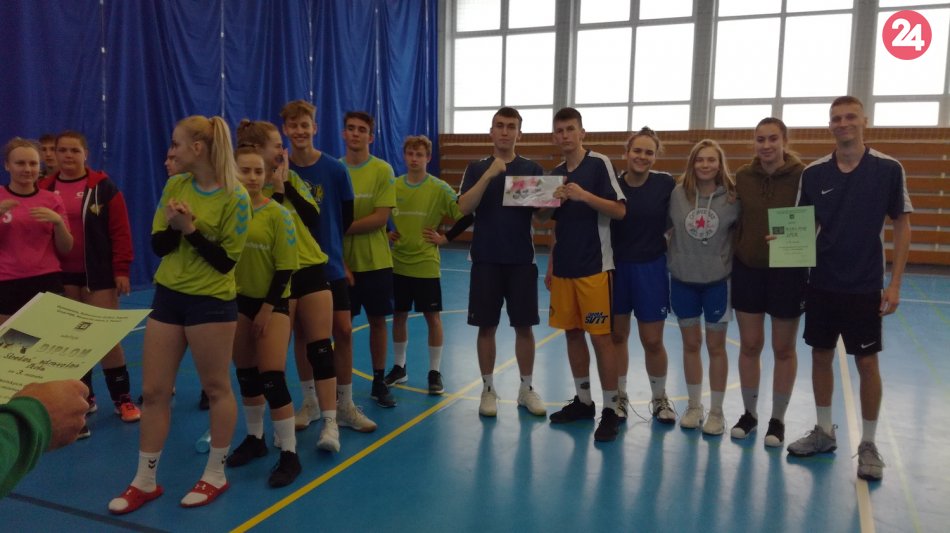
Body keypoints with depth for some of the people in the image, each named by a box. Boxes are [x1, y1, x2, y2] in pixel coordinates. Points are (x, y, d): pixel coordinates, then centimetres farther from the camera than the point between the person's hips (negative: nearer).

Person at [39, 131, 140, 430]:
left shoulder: (103, 187, -5)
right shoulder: (44, 189, 4)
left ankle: (123, 399, 11)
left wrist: (121, 270, -12)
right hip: (61, 276, 3)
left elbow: (120, 231, -7)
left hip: (98, 273, -3)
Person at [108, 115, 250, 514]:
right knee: (153, 390, 9)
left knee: (216, 388, 7)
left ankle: (215, 475, 25)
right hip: (167, 296, 6)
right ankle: (145, 481, 24)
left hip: (211, 301, -6)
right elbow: (158, 246, 4)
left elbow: (227, 261, -13)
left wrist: (192, 230, -20)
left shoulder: (235, 197, -12)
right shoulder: (174, 186, 4)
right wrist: (172, 225, -16)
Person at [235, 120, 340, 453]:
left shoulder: (291, 178, 6)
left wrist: (287, 185, -8)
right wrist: (276, 190, -15)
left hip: (311, 269, 3)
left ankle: (329, 422, 5)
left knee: (319, 346, 0)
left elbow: (314, 219, -3)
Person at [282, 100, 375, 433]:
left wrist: (327, 243, 6)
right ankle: (310, 403, 25)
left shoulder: (335, 170, -5)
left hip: (330, 265, 0)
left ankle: (345, 406, 14)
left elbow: (346, 218, 2)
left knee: (343, 331, -1)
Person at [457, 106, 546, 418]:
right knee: (487, 326, 5)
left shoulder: (533, 169, 6)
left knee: (524, 325, 6)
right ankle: (488, 390, 18)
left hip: (522, 260, 1)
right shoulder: (477, 168, 4)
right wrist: (489, 174, -19)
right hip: (486, 259, 0)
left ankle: (526, 389, 20)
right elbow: (464, 207, -10)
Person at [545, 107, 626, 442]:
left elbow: (619, 210, -12)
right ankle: (583, 401, 23)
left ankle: (610, 410, 6)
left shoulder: (599, 163, -5)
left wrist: (584, 195, -24)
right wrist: (551, 266, 16)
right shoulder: (556, 173, 13)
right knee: (572, 333, 10)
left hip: (594, 267, -6)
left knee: (600, 336, -4)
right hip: (563, 268, 6)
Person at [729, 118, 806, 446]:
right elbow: (736, 219, 5)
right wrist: (733, 257, 2)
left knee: (783, 349, 9)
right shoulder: (743, 176, 0)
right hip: (747, 269, 3)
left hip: (788, 271, -2)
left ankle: (778, 419, 25)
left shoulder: (802, 176, -9)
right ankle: (749, 413, 26)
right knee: (749, 345, 10)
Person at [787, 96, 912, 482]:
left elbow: (902, 226, -3)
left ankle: (868, 445, 20)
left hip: (865, 287, -3)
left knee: (867, 363, 4)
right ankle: (824, 432, 28)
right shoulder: (813, 173, 0)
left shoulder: (888, 169, -6)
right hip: (821, 283, 3)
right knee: (821, 356, 11)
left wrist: (895, 283, -8)